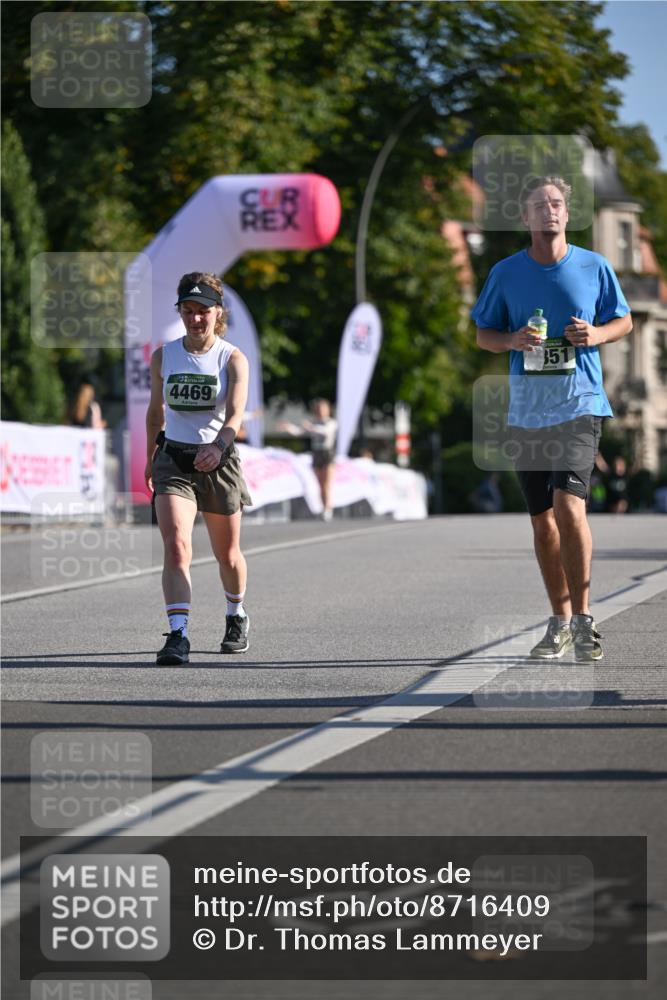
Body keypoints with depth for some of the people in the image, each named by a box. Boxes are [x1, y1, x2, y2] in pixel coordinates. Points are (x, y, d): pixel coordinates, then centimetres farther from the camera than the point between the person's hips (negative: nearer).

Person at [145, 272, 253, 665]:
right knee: (176, 546, -20)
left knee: (228, 555, 14)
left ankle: (237, 616, 43)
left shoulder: (233, 359, -8)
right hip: (173, 458, 1)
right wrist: (152, 456, 20)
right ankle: (178, 635, -27)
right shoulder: (163, 356, 1)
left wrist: (218, 446, -40)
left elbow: (235, 414, -22)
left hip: (218, 460, -1)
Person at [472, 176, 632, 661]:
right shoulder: (505, 273, 5)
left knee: (568, 506, -18)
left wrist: (597, 334, -9)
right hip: (527, 409, 3)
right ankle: (560, 622, 18)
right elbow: (483, 334, 12)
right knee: (542, 520, 7)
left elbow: (624, 320, 13)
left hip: (580, 405, -3)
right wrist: (513, 340, -10)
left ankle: (583, 617, -9)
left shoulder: (595, 266, 2)